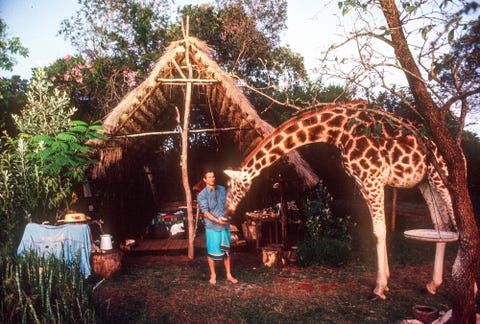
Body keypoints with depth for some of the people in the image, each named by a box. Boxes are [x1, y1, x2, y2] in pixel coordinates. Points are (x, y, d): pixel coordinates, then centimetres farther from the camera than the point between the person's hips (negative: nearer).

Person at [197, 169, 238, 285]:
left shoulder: (222, 189, 5)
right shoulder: (202, 195, -9)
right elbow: (206, 213, -14)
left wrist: (226, 217, -2)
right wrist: (217, 221, -25)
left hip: (225, 225, 4)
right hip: (212, 227, -4)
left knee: (226, 250, 12)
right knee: (212, 251, 5)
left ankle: (228, 275, 24)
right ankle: (213, 275, 23)